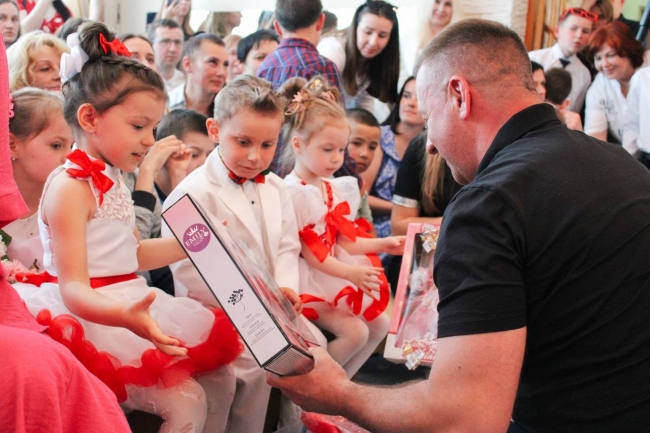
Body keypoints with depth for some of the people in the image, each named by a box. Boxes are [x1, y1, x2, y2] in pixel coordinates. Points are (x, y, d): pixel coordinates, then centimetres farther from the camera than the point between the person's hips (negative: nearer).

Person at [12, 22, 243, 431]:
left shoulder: (113, 179, 13)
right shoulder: (70, 186, -18)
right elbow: (74, 289, -25)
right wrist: (125, 316, -43)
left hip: (129, 308, 10)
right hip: (95, 318, -10)